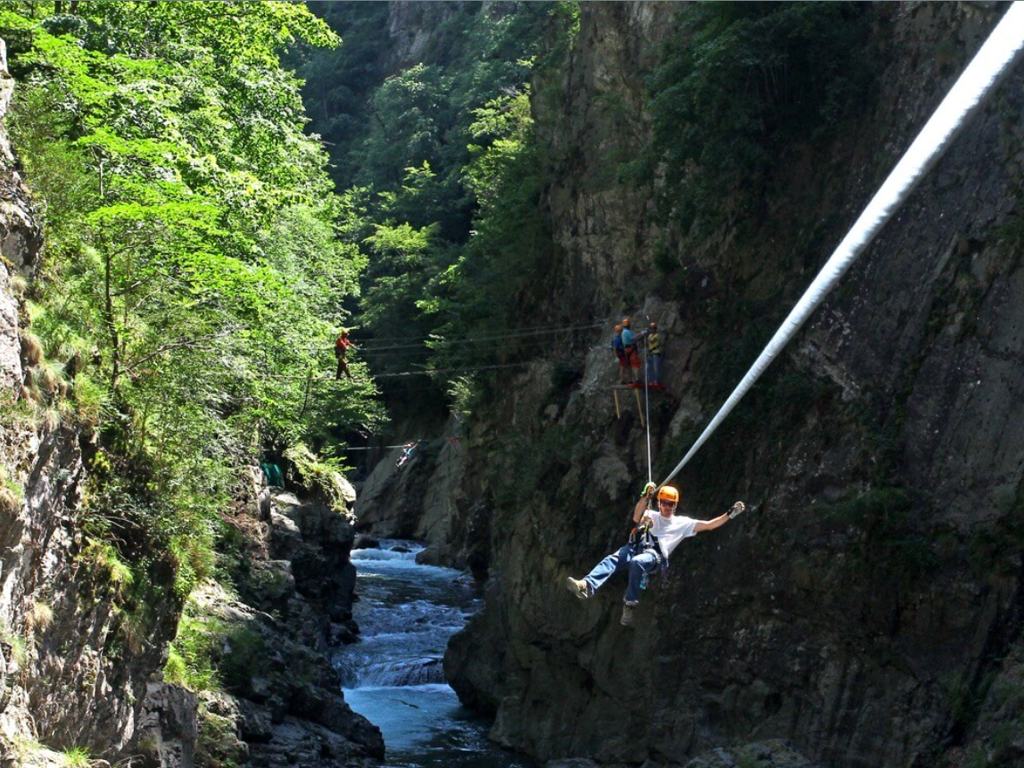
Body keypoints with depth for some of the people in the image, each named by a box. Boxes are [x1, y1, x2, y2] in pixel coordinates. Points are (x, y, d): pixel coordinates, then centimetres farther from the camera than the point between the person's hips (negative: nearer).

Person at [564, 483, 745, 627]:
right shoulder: (651, 515, 27)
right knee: (613, 559, -29)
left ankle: (630, 605, -40)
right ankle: (587, 586, -50)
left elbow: (709, 525, 20)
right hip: (638, 547, 3)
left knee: (636, 562, -39)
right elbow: (636, 518, 4)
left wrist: (730, 514, 11)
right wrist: (645, 496, -8)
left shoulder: (683, 523, 25)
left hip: (655, 555, -3)